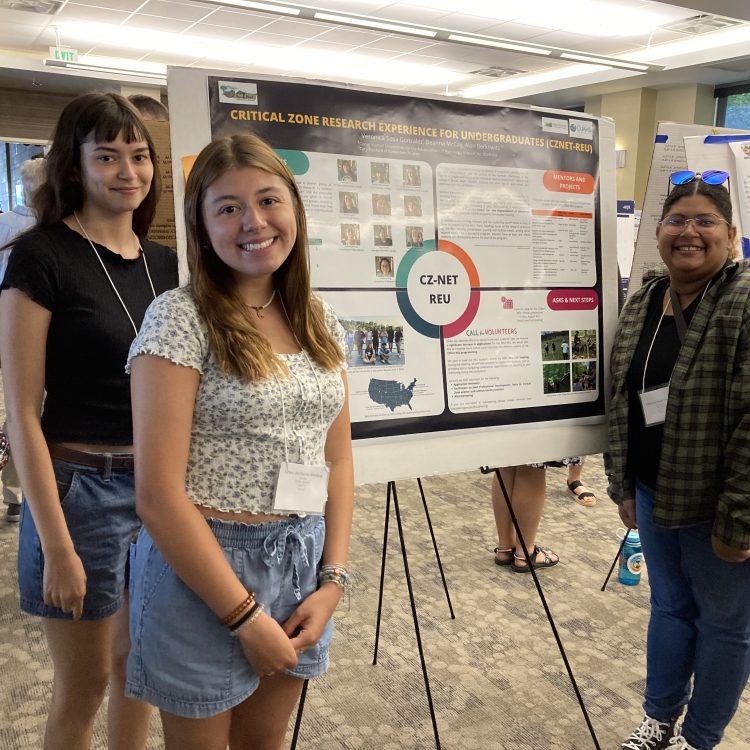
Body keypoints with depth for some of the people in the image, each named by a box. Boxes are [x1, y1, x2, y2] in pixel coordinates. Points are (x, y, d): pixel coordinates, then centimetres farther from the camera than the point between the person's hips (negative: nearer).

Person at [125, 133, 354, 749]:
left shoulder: (321, 322, 4)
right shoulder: (180, 318, -14)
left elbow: (338, 459, 7)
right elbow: (157, 493, -18)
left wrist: (334, 578, -2)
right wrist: (244, 614, -15)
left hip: (303, 563, 5)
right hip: (203, 567, -5)